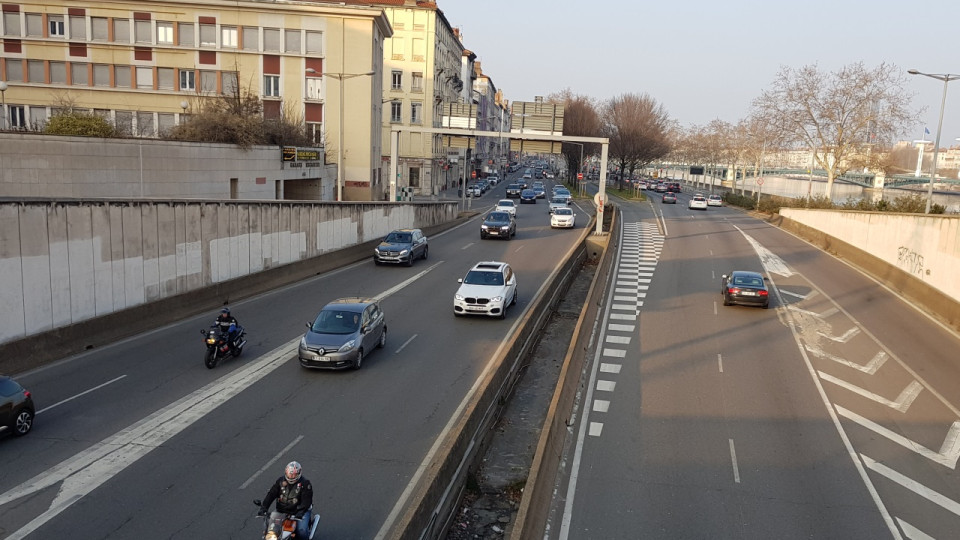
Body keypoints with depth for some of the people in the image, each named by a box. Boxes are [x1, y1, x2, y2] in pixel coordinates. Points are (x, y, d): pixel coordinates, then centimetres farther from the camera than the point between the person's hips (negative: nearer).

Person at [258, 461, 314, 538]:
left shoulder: (305, 484, -10)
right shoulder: (280, 481, 1)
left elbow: (306, 501, -17)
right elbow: (271, 494, -4)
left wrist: (300, 512, -33)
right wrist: (264, 507, -18)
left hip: (299, 511, -4)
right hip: (282, 511, 4)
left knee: (302, 530, -26)